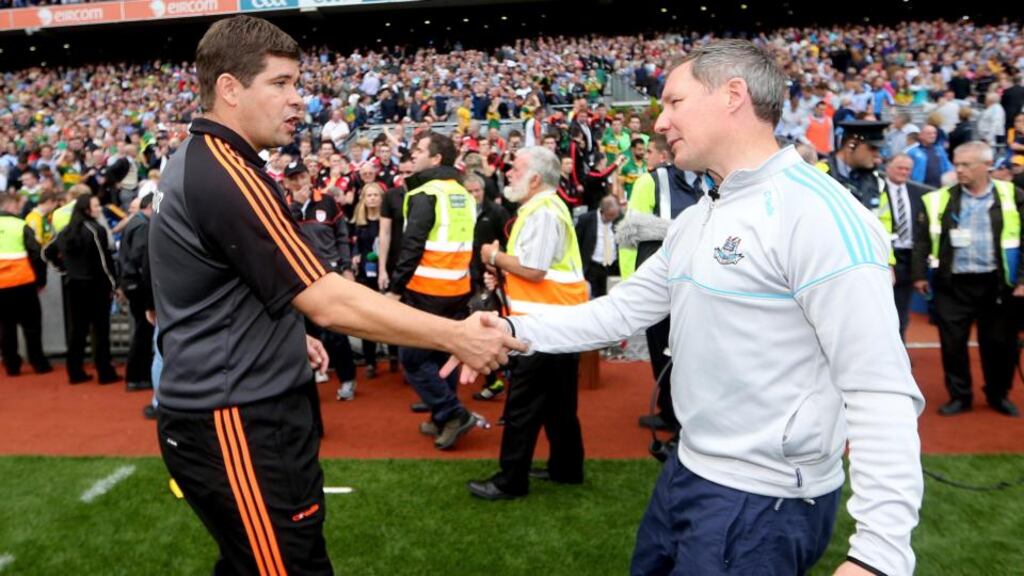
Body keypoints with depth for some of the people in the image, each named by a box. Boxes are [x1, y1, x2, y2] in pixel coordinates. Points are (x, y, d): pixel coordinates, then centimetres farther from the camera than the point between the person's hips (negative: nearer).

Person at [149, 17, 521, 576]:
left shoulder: (191, 163, 11)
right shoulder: (226, 174, -22)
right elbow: (328, 302, -26)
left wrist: (284, 334, 18)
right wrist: (456, 336, -22)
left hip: (229, 408, 10)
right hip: (238, 422, -10)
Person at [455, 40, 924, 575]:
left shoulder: (818, 213, -21)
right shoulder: (694, 220, 8)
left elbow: (880, 390, -23)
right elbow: (623, 309, 11)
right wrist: (515, 330, 1)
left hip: (762, 499, -9)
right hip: (688, 471, 9)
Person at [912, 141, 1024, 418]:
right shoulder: (941, 199, 2)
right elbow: (922, 238, 7)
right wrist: (920, 274, 3)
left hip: (996, 283, 0)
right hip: (953, 284, 1)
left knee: (999, 342, 10)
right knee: (952, 342, 4)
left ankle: (999, 395, 30)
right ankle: (959, 396, 21)